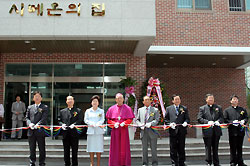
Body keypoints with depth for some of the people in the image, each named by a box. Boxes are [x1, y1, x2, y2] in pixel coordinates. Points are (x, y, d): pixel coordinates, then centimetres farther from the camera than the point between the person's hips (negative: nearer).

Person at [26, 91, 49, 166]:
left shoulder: (45, 107, 4)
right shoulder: (30, 107, 16)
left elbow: (44, 118, -7)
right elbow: (27, 118, 10)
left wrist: (37, 125, -20)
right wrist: (29, 124, -10)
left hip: (40, 131, -3)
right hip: (31, 132, 3)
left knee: (42, 149, 3)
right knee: (32, 149, 9)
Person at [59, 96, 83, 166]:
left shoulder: (78, 111, 7)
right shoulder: (62, 111, 16)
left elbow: (80, 120, -4)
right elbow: (59, 121, 13)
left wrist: (74, 124, -21)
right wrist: (62, 124, -9)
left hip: (74, 133, -2)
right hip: (65, 134, 3)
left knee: (74, 150, 2)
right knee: (66, 150, 8)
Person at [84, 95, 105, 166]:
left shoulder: (101, 111, 10)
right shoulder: (88, 111, 13)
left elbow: (102, 120, -1)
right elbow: (86, 120, 4)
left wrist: (95, 124, -17)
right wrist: (91, 124, -15)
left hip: (99, 131, -1)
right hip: (90, 131, 1)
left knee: (99, 147, -2)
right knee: (91, 148, 1)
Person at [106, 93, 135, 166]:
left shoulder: (127, 108, 4)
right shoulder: (112, 108, 8)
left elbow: (130, 119, 2)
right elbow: (109, 119, 7)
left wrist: (124, 123, -16)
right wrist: (114, 123, -11)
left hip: (124, 129, -1)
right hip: (115, 130, 1)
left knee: (124, 146, 1)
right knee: (115, 147, 2)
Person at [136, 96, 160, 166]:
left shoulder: (155, 110, 6)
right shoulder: (140, 110, 14)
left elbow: (156, 120, -3)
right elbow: (137, 119, 13)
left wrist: (150, 124, -20)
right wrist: (140, 124, -7)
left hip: (152, 131, -2)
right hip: (143, 131, 2)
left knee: (154, 149, 2)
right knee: (144, 149, 6)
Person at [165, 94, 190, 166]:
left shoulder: (184, 108, 11)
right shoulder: (168, 108, 9)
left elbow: (187, 118, 6)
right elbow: (166, 119, 7)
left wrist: (186, 122, -15)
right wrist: (170, 123, -12)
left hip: (182, 131, 1)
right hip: (173, 131, 0)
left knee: (181, 148, 7)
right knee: (173, 149, 3)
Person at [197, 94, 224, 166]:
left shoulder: (218, 107, 12)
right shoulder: (202, 108, 3)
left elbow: (222, 117, 8)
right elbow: (199, 119, -5)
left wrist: (218, 121, -13)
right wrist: (207, 122, -19)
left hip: (216, 131, 3)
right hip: (207, 131, -2)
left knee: (215, 148, 11)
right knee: (208, 148, 3)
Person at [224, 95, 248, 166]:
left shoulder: (243, 109, 14)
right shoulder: (227, 110, 6)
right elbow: (225, 120, -1)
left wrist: (243, 121, -10)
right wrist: (232, 122, -16)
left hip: (241, 131, 2)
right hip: (232, 131, -2)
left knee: (239, 147, 10)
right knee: (233, 147, 1)